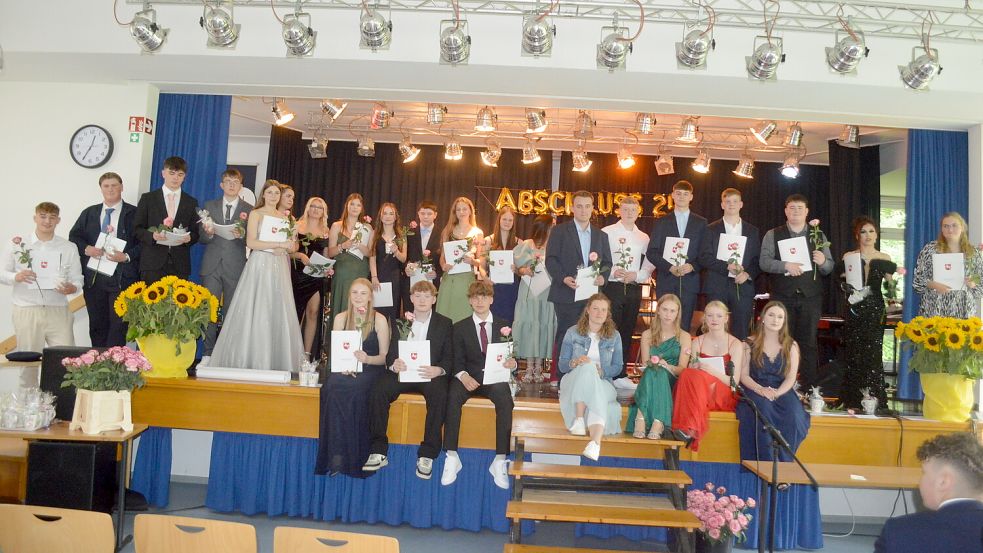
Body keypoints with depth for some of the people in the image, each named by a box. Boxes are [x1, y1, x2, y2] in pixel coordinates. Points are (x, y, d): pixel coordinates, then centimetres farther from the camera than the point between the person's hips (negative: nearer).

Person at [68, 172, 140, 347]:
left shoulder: (134, 213, 1)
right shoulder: (89, 213, 15)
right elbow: (74, 236, 15)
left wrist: (127, 257, -17)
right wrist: (85, 249, -4)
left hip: (121, 278, -4)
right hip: (93, 278, 4)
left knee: (118, 324, -6)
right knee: (97, 324, 10)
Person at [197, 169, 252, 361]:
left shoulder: (249, 210, 6)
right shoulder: (209, 206, 13)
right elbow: (201, 237, 10)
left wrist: (241, 235, -20)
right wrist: (208, 233, -12)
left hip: (235, 267, -1)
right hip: (212, 265, 2)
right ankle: (208, 354, 6)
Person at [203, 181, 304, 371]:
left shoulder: (284, 217, 17)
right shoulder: (256, 214, 4)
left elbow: (292, 246, 17)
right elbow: (251, 242, -9)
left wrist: (289, 247, -6)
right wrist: (279, 244, -13)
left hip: (279, 268, 4)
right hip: (260, 264, -4)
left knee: (279, 313, 0)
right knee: (255, 312, -6)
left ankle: (275, 361, 5)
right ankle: (248, 360, 0)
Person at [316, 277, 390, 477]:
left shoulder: (379, 320, 0)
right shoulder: (341, 318, 9)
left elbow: (384, 356, 1)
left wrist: (367, 359, -19)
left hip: (371, 370, -2)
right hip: (345, 369, 2)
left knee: (356, 391, -34)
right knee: (332, 388, -31)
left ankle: (355, 456, -23)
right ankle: (336, 453, -28)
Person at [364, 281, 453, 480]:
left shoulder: (444, 324, 9)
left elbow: (449, 358, 3)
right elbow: (390, 353, 10)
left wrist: (439, 370, -20)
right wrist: (393, 364, -15)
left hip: (430, 374, -2)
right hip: (402, 372, 2)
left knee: (439, 396, -34)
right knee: (377, 391, -27)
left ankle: (426, 456, -26)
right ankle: (378, 452, -19)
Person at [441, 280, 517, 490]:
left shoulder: (503, 326, 15)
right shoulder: (460, 327, 11)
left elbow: (510, 355, 12)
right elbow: (457, 361, 4)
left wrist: (512, 363, -14)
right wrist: (463, 376, -18)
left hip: (494, 378, 0)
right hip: (469, 377, 0)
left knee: (505, 399, -33)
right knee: (453, 395, -33)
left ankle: (500, 461, -28)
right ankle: (452, 458, -27)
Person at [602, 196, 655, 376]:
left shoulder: (644, 238, 13)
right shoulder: (607, 232, 1)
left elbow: (650, 264, 8)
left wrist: (637, 275, -9)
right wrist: (612, 271, -18)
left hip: (634, 288, 4)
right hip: (612, 287, -4)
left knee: (627, 332, 9)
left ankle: (621, 373, 18)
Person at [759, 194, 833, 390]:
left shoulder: (818, 236, 12)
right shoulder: (772, 235, 6)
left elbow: (829, 267, 9)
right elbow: (764, 262, -5)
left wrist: (823, 261, -13)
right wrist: (785, 265, -20)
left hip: (810, 296, 1)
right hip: (782, 296, -1)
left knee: (809, 342, 3)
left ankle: (810, 388, 11)